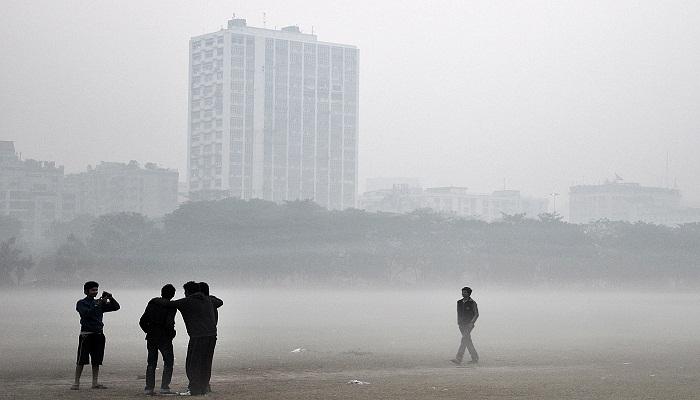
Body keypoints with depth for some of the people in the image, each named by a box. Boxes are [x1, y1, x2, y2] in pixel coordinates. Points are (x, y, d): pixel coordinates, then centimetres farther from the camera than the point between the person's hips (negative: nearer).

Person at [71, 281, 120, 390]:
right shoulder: (81, 303, 2)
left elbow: (116, 307, 13)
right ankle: (76, 383, -4)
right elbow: (86, 313, -18)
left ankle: (95, 383, 9)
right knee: (81, 360, -6)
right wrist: (98, 304, -22)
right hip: (86, 334, -5)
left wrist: (110, 298, -4)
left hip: (98, 334, 5)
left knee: (96, 361, 5)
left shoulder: (99, 303, 17)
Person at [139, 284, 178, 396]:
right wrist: (171, 333, -3)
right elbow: (169, 324, -21)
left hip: (151, 337, 5)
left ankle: (149, 388, 9)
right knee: (168, 361, 5)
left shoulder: (152, 303, 5)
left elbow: (142, 321, 6)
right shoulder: (171, 307, -10)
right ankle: (164, 387, -4)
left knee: (151, 363, 12)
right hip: (164, 338, -5)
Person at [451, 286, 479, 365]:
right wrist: (458, 322, 11)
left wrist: (471, 322, -15)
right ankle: (475, 358, 21)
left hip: (469, 324, -7)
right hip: (462, 325, 7)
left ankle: (458, 359, -24)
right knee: (468, 341, 10)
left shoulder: (472, 303, -6)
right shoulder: (459, 302, 10)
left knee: (464, 340, -16)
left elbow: (476, 314, -5)